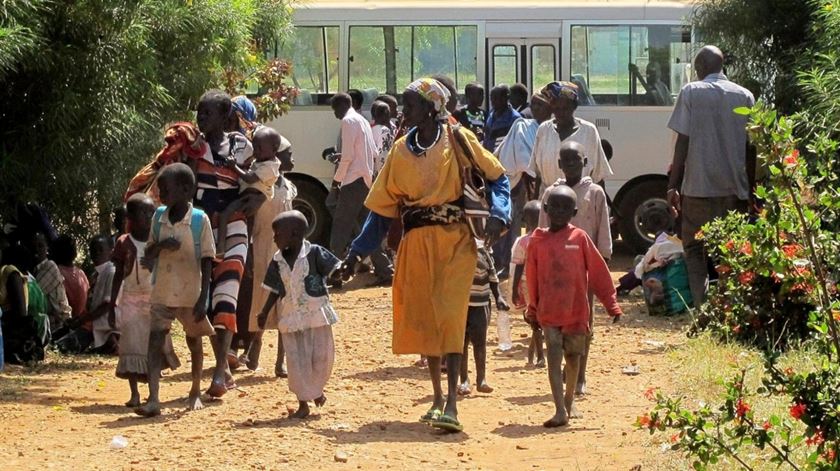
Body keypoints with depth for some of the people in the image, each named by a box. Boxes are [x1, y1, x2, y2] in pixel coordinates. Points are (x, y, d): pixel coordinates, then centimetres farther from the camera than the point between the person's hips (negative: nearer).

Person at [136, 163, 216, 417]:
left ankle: (195, 392, 34)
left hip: (191, 295, -3)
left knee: (194, 342, 14)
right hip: (162, 292, 3)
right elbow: (147, 256, 9)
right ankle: (153, 399, -17)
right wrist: (161, 245, -13)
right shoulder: (159, 216, 2)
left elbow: (206, 262, -9)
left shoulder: (199, 220, -10)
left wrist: (203, 299, -14)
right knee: (155, 341, -10)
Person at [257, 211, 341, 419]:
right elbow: (275, 290, 10)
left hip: (316, 314, -3)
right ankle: (303, 403, 8)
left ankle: (317, 389, 31)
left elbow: (333, 269, -4)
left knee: (321, 355, 3)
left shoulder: (314, 253, -10)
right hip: (291, 317, 3)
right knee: (296, 360, 1)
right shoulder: (277, 261, 4)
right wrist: (265, 313, 6)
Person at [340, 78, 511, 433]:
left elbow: (496, 177, 5)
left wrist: (497, 215, -13)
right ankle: (437, 399, 19)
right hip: (417, 243, 5)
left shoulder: (458, 140, -2)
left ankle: (452, 406, -18)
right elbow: (382, 206, 14)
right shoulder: (401, 151, 9)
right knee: (422, 318, 6)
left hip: (454, 240, -5)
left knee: (450, 316, -14)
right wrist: (357, 252, 12)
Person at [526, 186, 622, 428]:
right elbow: (532, 277, 10)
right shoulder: (538, 241, 2)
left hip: (576, 312, 0)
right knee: (554, 357, -8)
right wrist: (532, 308, 15)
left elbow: (598, 271, 1)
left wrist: (612, 304, 0)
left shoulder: (580, 238, -1)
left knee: (573, 357, 14)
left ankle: (569, 401, 34)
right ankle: (560, 411, -13)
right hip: (549, 312, 0)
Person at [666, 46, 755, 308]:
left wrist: (672, 185, -3)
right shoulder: (744, 96, 7)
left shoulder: (691, 92, -3)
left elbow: (683, 141, -6)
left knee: (694, 249, 7)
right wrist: (750, 190, 14)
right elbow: (751, 148, 7)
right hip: (734, 188, 3)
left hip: (699, 187, -3)